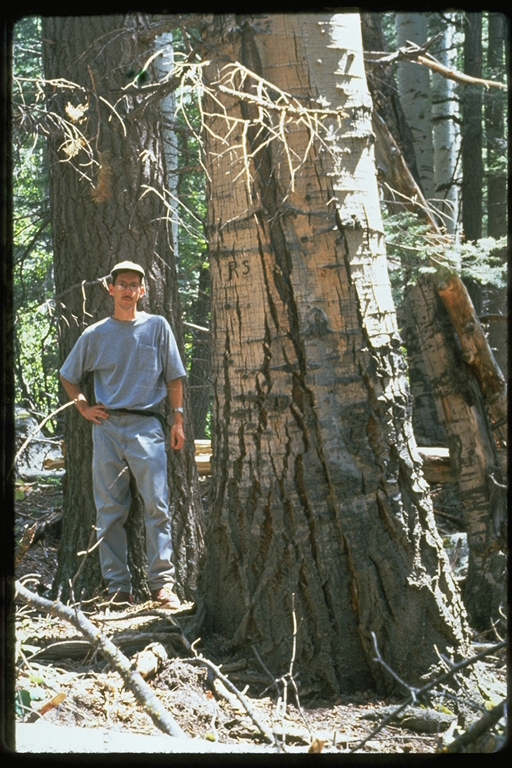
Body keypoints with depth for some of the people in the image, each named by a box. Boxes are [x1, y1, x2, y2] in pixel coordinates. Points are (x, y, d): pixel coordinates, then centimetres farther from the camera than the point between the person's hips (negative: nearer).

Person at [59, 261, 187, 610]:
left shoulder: (157, 326, 7)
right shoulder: (95, 334, 10)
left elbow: (173, 377, 9)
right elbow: (68, 376, 22)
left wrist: (178, 418, 3)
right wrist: (84, 407, 10)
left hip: (147, 425, -2)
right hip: (106, 427, 2)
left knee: (157, 505, -10)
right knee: (109, 510, 2)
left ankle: (163, 583, -7)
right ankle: (118, 587, 6)